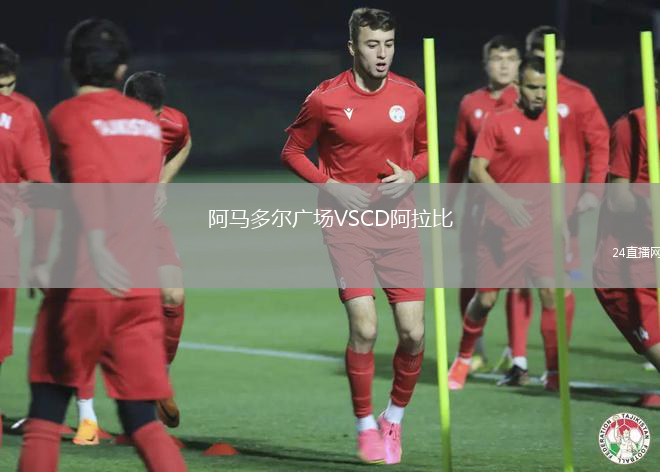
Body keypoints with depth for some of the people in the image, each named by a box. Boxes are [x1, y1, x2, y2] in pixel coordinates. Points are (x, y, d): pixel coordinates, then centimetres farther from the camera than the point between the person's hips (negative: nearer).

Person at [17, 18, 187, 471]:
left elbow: (87, 177, -22)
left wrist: (96, 246, -36)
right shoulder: (147, 119, 14)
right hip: (141, 289, 4)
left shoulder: (69, 115, -3)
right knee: (142, 420, 4)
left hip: (83, 285, -4)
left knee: (46, 412, 10)